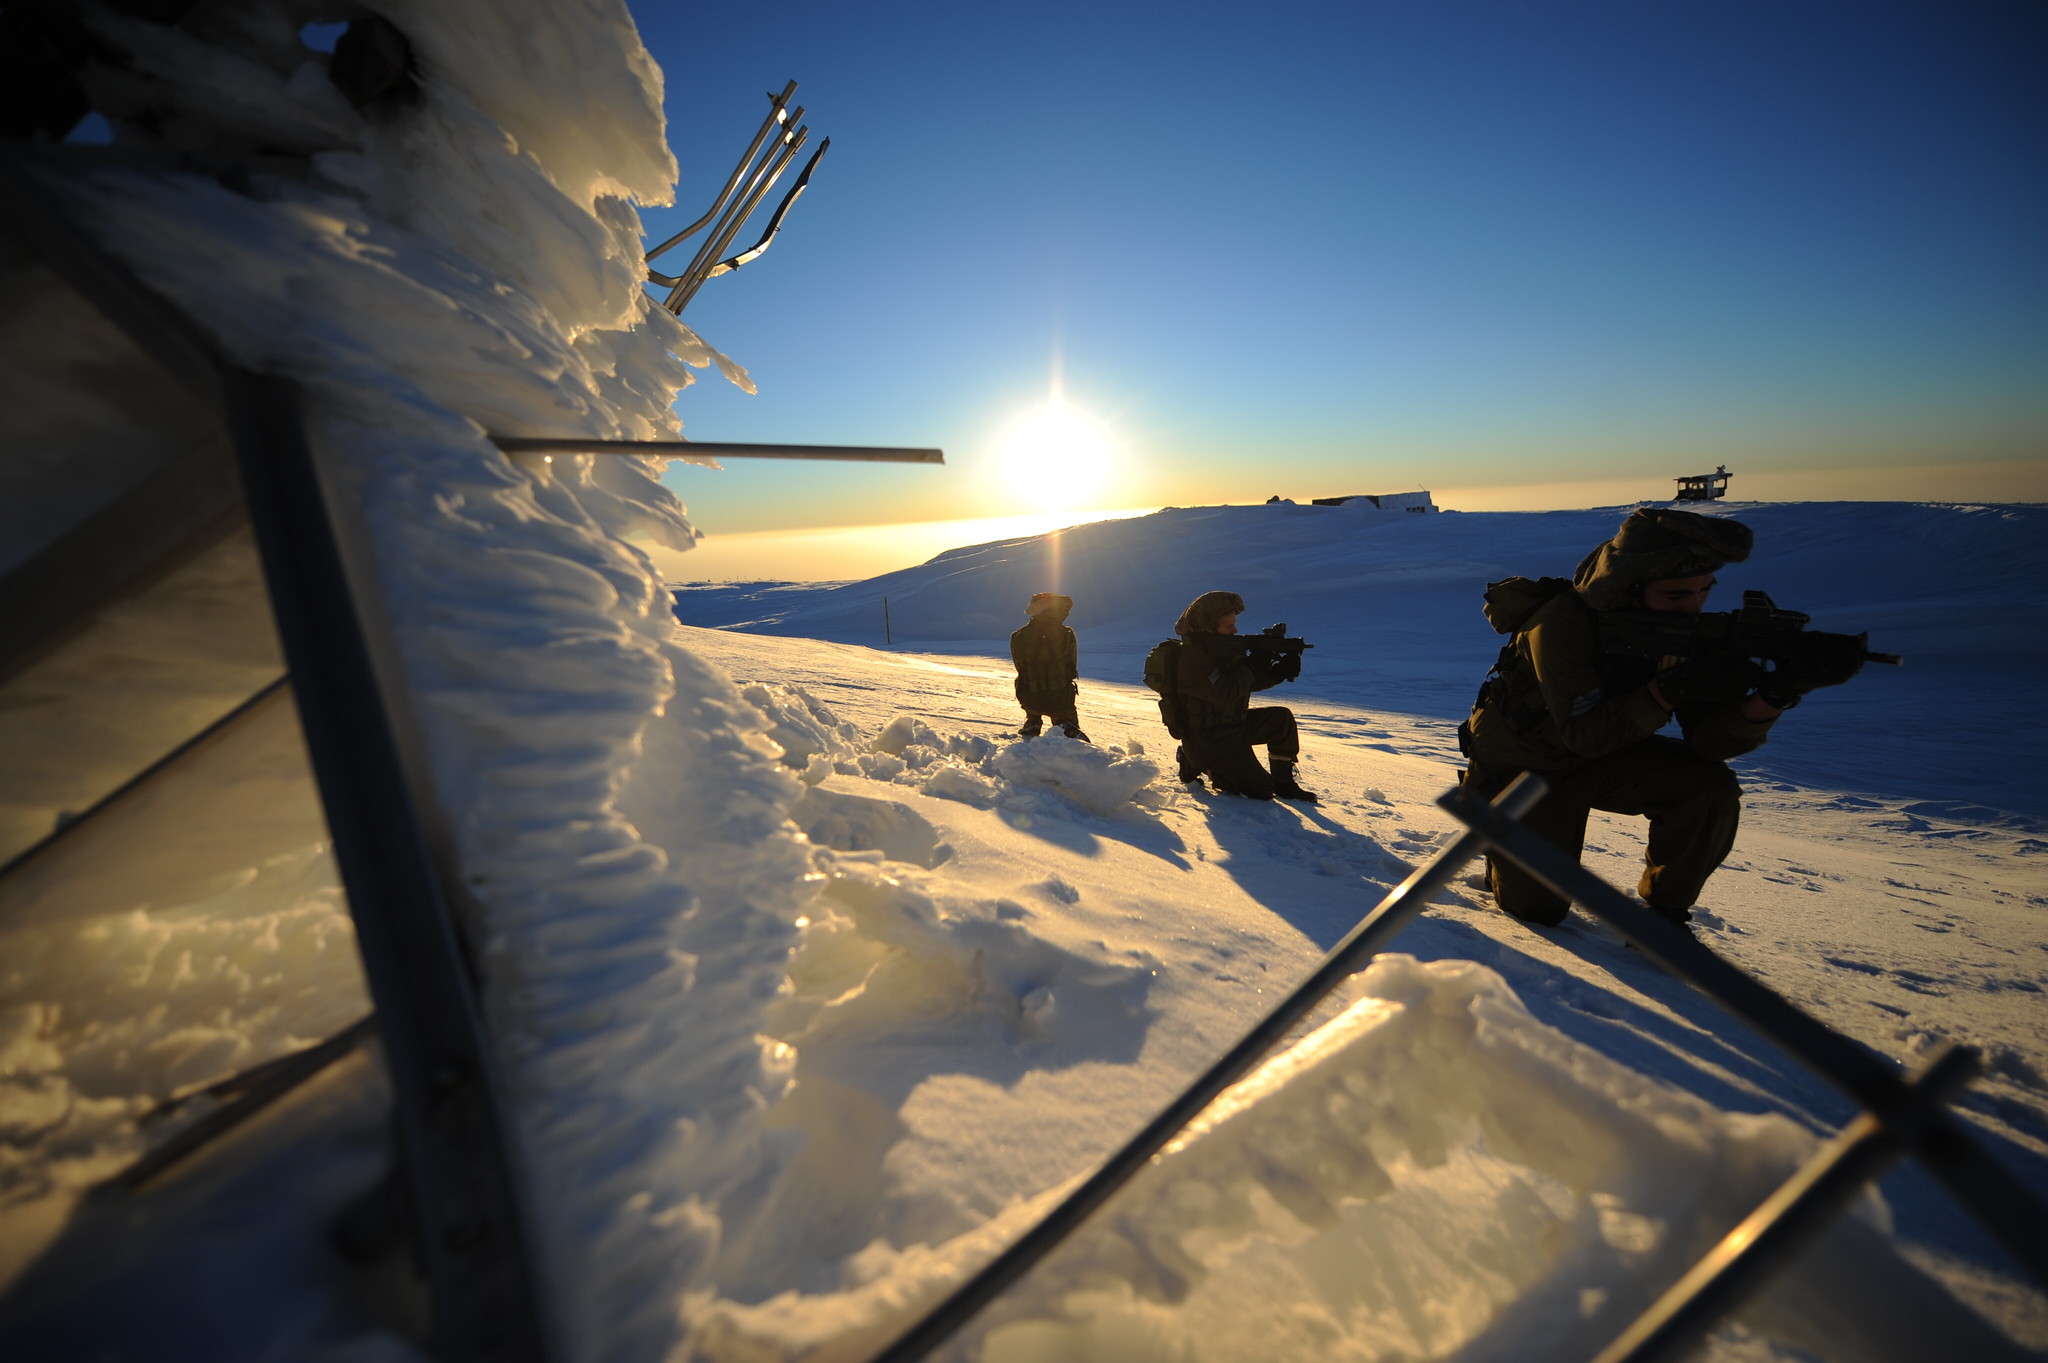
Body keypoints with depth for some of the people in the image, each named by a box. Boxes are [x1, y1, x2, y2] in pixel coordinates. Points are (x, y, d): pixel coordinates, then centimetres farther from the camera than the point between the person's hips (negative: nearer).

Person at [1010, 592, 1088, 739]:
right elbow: (1073, 670, 3)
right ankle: (1070, 730, 1)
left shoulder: (1018, 637, -5)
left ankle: (1032, 724, 25)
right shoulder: (1066, 634, -7)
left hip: (1031, 701, 2)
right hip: (1061, 701, -1)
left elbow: (1021, 669, 7)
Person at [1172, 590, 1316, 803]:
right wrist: (1252, 666, -21)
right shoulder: (1193, 657, -23)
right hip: (1208, 741, -9)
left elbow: (1253, 682, 10)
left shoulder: (1224, 646, 6)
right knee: (1260, 790, -8)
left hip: (1233, 725, 9)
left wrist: (1281, 670, -9)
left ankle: (1283, 782, 11)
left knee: (1282, 718, -1)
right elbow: (1224, 694, -32)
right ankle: (1202, 766, 7)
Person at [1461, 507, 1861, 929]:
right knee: (1538, 907, -8)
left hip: (1601, 755, 5)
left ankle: (1665, 916, 2)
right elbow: (1585, 736, -30)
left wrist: (1781, 690, -35)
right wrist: (1672, 688, -40)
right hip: (1518, 766, -5)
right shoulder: (1561, 624, -30)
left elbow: (1710, 742, -18)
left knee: (1711, 787, -21)